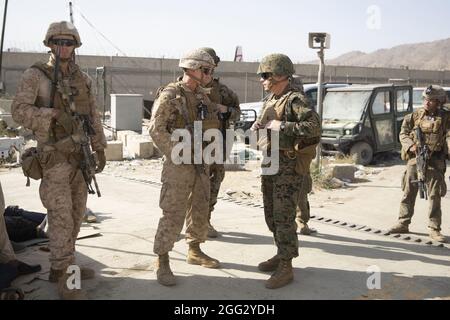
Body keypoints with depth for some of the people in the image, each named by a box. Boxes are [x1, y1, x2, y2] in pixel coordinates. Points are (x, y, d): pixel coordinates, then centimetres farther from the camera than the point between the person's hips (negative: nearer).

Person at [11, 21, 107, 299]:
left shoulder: (83, 79, 10)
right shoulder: (35, 75, -7)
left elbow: (93, 116, 13)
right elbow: (20, 111, -16)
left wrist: (100, 149, 11)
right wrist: (55, 115, -26)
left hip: (78, 154, 7)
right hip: (54, 156, -6)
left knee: (76, 212, 11)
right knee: (61, 216, -9)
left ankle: (61, 266, 25)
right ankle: (66, 281, -3)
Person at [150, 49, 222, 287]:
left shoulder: (204, 96, 11)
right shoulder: (169, 95, -10)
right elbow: (156, 130, -15)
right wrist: (176, 156, -18)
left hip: (200, 163, 7)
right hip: (179, 164, -7)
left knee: (200, 211, 15)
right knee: (173, 214, -6)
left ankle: (195, 252, 31)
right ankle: (162, 262, 5)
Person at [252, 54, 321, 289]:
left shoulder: (295, 100, -14)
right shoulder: (270, 100, 13)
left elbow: (314, 127, -26)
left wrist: (281, 126, -25)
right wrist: (257, 126, 5)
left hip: (290, 165, -9)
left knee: (283, 216, -7)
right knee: (271, 214, 16)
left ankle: (286, 268, 2)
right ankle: (282, 254, 31)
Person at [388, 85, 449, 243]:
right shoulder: (416, 115, 6)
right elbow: (403, 134, 7)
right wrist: (410, 146, -12)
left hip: (434, 162, -2)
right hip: (414, 159, 2)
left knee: (435, 196, 1)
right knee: (408, 193, 8)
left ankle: (434, 229, 9)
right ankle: (403, 224, 19)